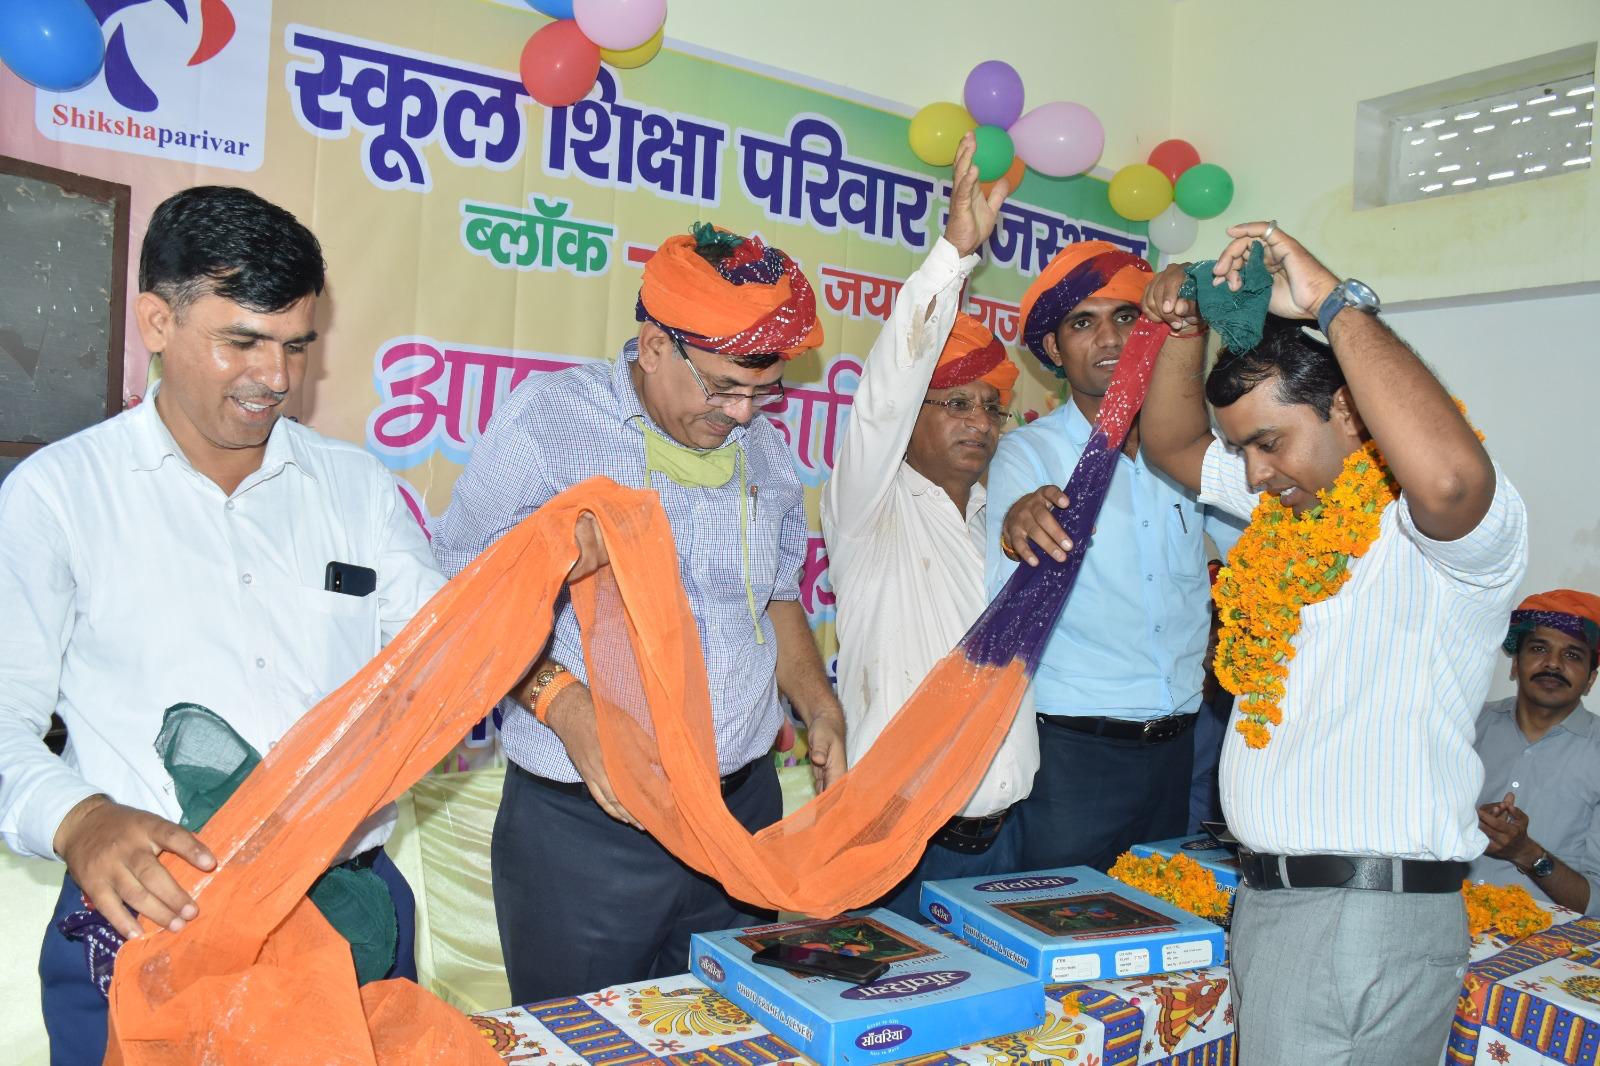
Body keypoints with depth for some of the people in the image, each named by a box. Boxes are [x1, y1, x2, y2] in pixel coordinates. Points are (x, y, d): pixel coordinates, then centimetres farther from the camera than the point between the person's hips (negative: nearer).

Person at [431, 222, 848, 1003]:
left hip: (745, 808, 5)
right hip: (585, 823, -5)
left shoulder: (764, 450, 8)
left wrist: (819, 709, 6)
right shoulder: (547, 419, -9)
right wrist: (562, 703, -22)